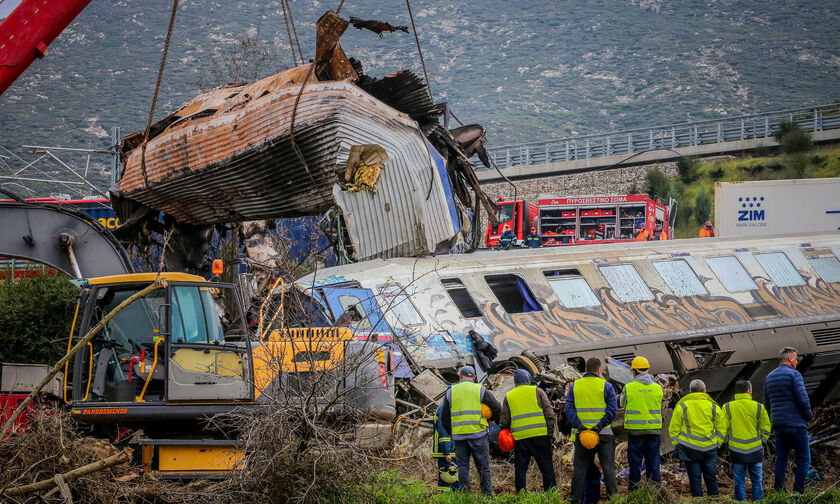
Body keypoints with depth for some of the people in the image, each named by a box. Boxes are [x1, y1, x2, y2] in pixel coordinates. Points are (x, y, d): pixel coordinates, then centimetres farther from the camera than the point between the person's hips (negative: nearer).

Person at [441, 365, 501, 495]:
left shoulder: (450, 392, 9)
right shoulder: (480, 390, 2)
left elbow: (445, 417, 10)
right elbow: (497, 408, 4)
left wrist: (451, 432, 22)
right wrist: (490, 418, 23)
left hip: (458, 435, 2)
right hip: (478, 434, -2)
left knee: (462, 467, 6)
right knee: (483, 466, 2)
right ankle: (487, 494, 0)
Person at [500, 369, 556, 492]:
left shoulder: (509, 396, 11)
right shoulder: (537, 391, 6)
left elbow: (504, 421, 11)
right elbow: (549, 413, -1)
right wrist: (551, 433, 2)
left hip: (520, 437, 2)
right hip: (540, 435, -2)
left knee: (520, 469, 8)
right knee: (547, 467, 3)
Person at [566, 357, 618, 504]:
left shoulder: (574, 386, 5)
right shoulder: (606, 386, -2)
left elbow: (569, 409, -3)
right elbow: (612, 408, -11)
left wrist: (579, 426, -10)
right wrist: (600, 426, -15)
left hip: (581, 433, 2)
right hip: (604, 434, -2)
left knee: (580, 467, 7)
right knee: (608, 466, 6)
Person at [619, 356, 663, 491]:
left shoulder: (628, 388, -8)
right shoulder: (657, 387, 0)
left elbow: (622, 403, 7)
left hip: (635, 429, -2)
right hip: (654, 429, 2)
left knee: (635, 459, 7)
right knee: (653, 457, 10)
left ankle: (634, 486, 11)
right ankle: (654, 484, 11)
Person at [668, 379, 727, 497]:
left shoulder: (682, 406, 1)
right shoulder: (713, 407, 4)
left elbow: (673, 429, 1)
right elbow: (721, 429, 7)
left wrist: (676, 444, 9)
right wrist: (717, 444, 14)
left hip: (689, 448, -1)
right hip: (709, 448, 1)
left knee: (695, 479, 3)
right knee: (711, 478, 11)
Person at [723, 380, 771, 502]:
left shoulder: (727, 407, -2)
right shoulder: (758, 407, -2)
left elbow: (724, 429, 0)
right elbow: (766, 430, 1)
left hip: (736, 450, 0)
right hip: (755, 450, 0)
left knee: (739, 481, 6)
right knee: (756, 480, 10)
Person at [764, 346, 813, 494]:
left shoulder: (769, 377, 14)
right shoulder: (794, 375, -9)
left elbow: (767, 404, 17)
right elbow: (803, 399, -15)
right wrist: (809, 416, 0)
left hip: (778, 426, 7)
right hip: (796, 424, -7)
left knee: (781, 459, 11)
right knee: (803, 459, -1)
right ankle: (798, 492, -6)